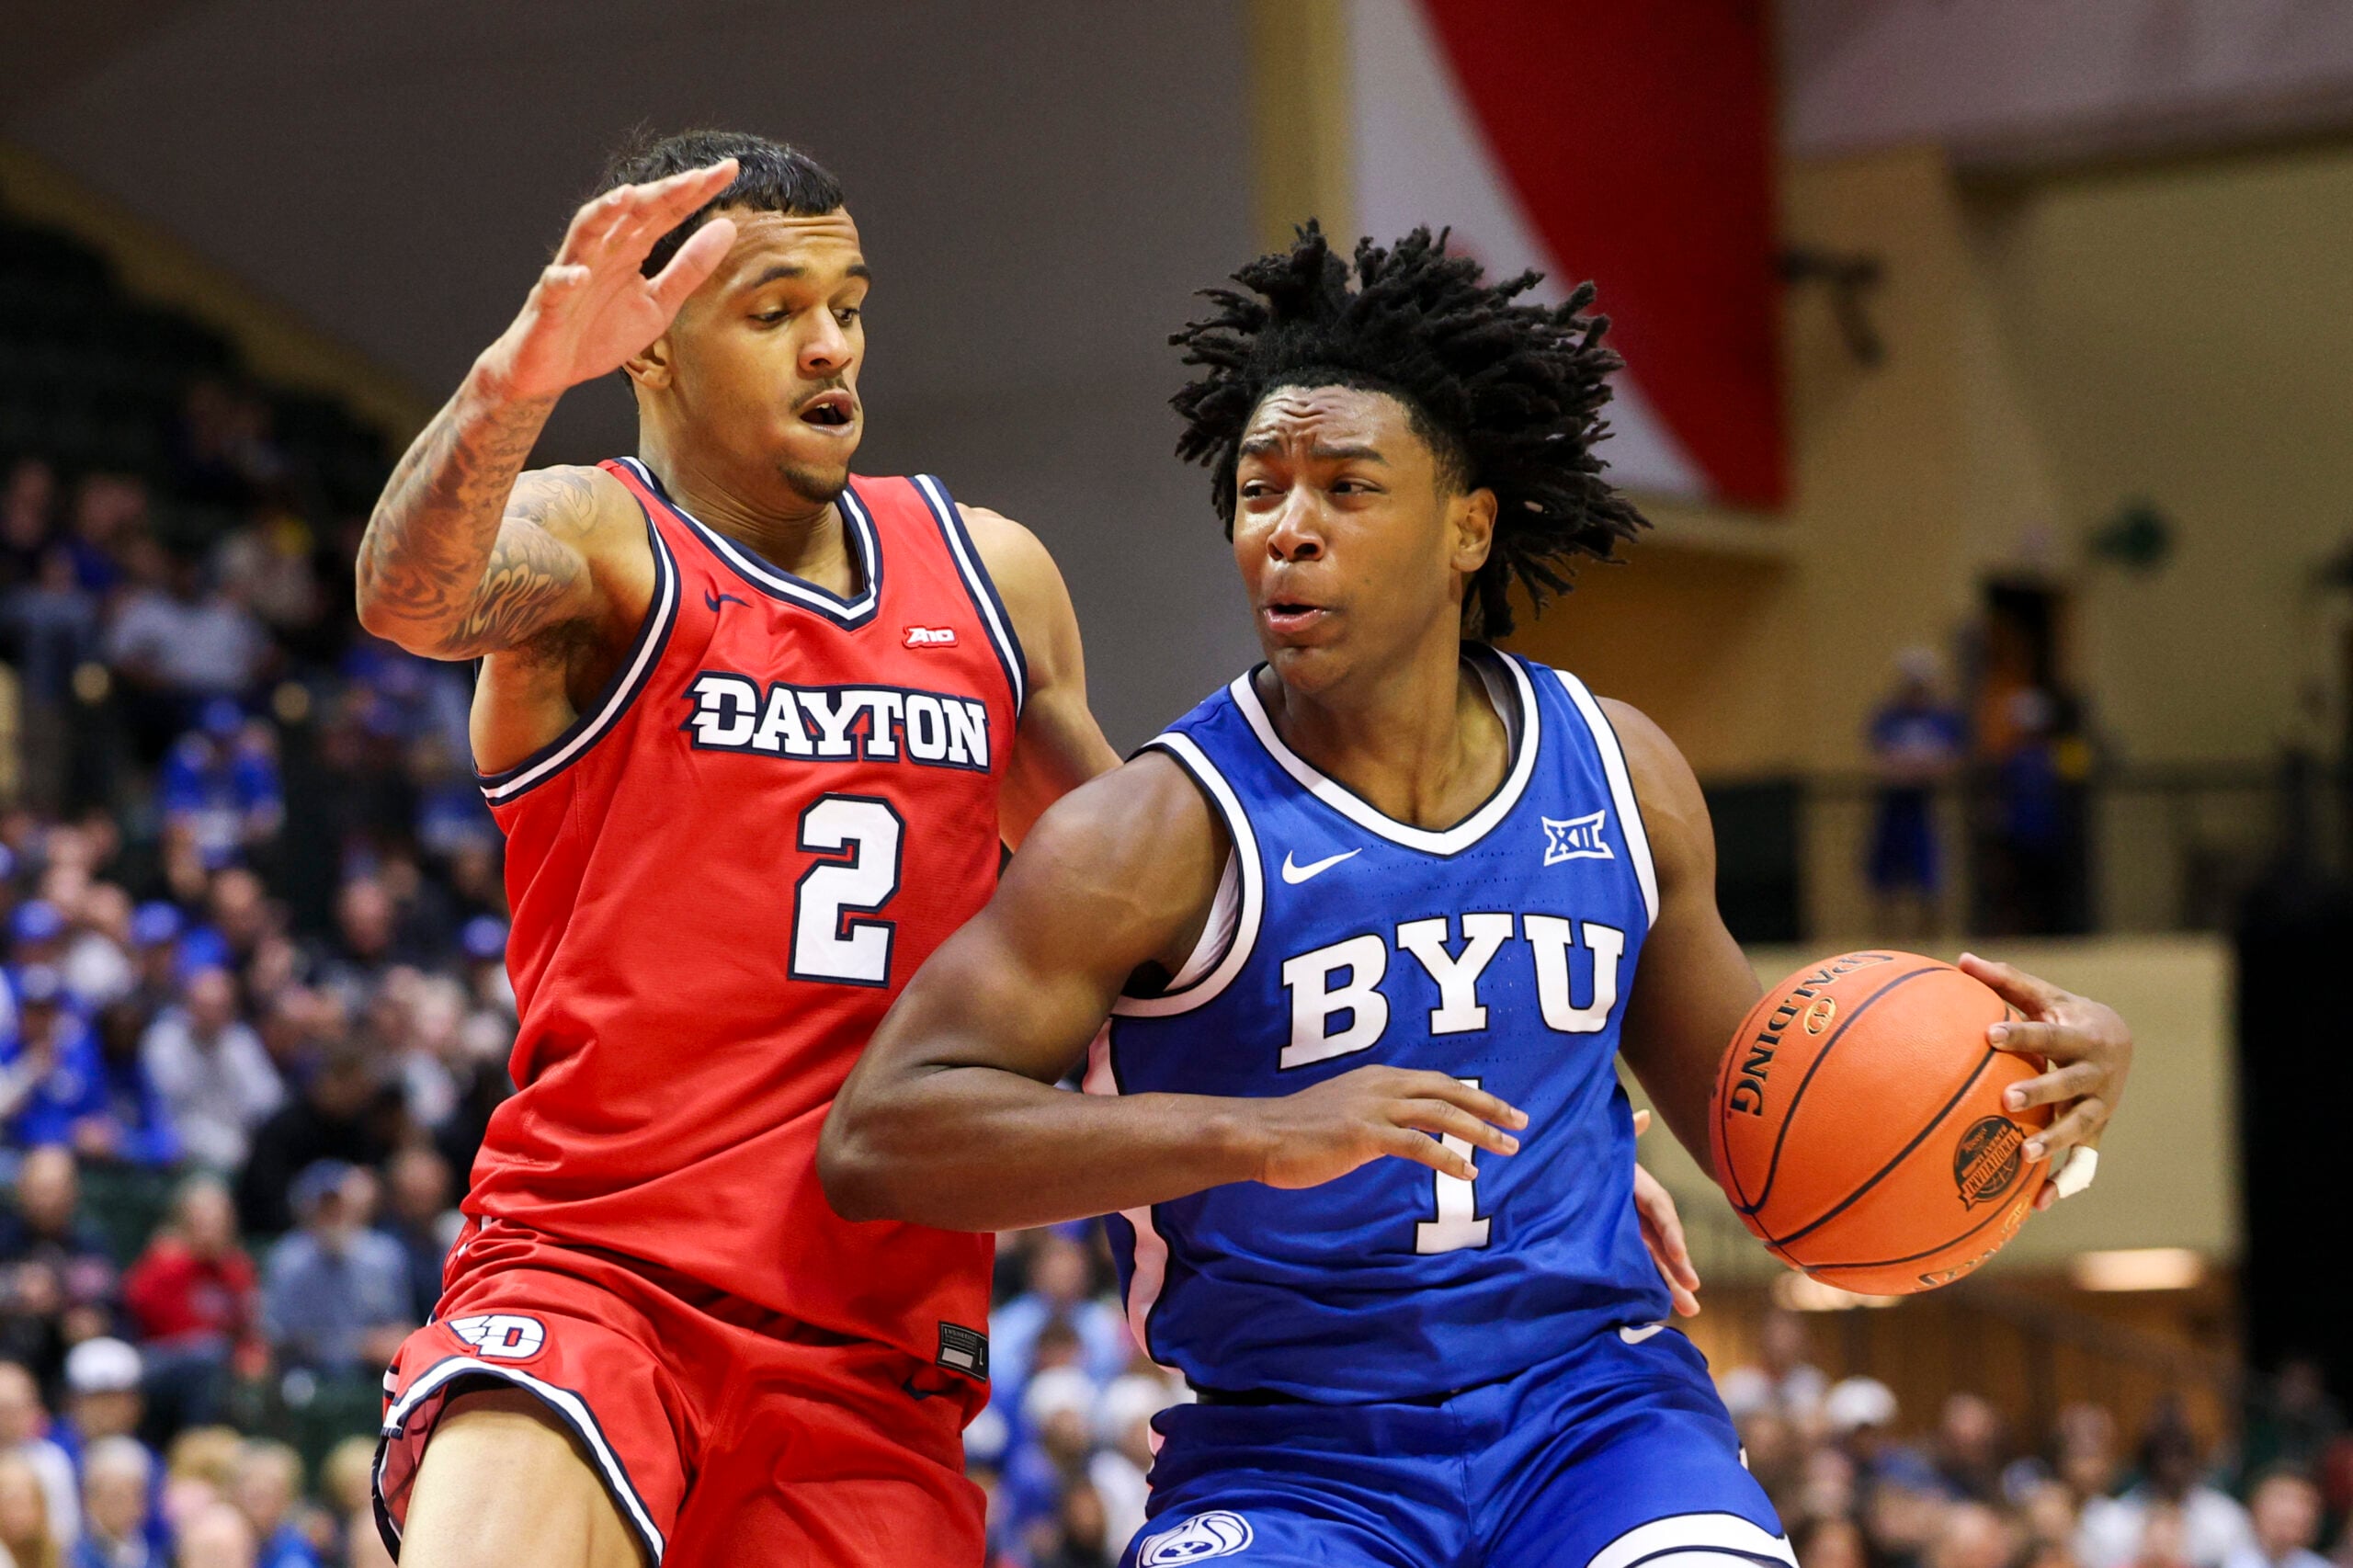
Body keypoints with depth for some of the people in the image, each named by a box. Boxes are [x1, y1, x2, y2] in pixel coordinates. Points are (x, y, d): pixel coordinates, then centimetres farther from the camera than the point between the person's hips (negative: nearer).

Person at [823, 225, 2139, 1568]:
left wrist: (2018, 1078, 1)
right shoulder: (1167, 834, -10)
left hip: (1594, 1404, 3)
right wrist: (1257, 1135, -28)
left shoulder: (1617, 773, 6)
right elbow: (878, 1138, -18)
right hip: (1291, 1453, -3)